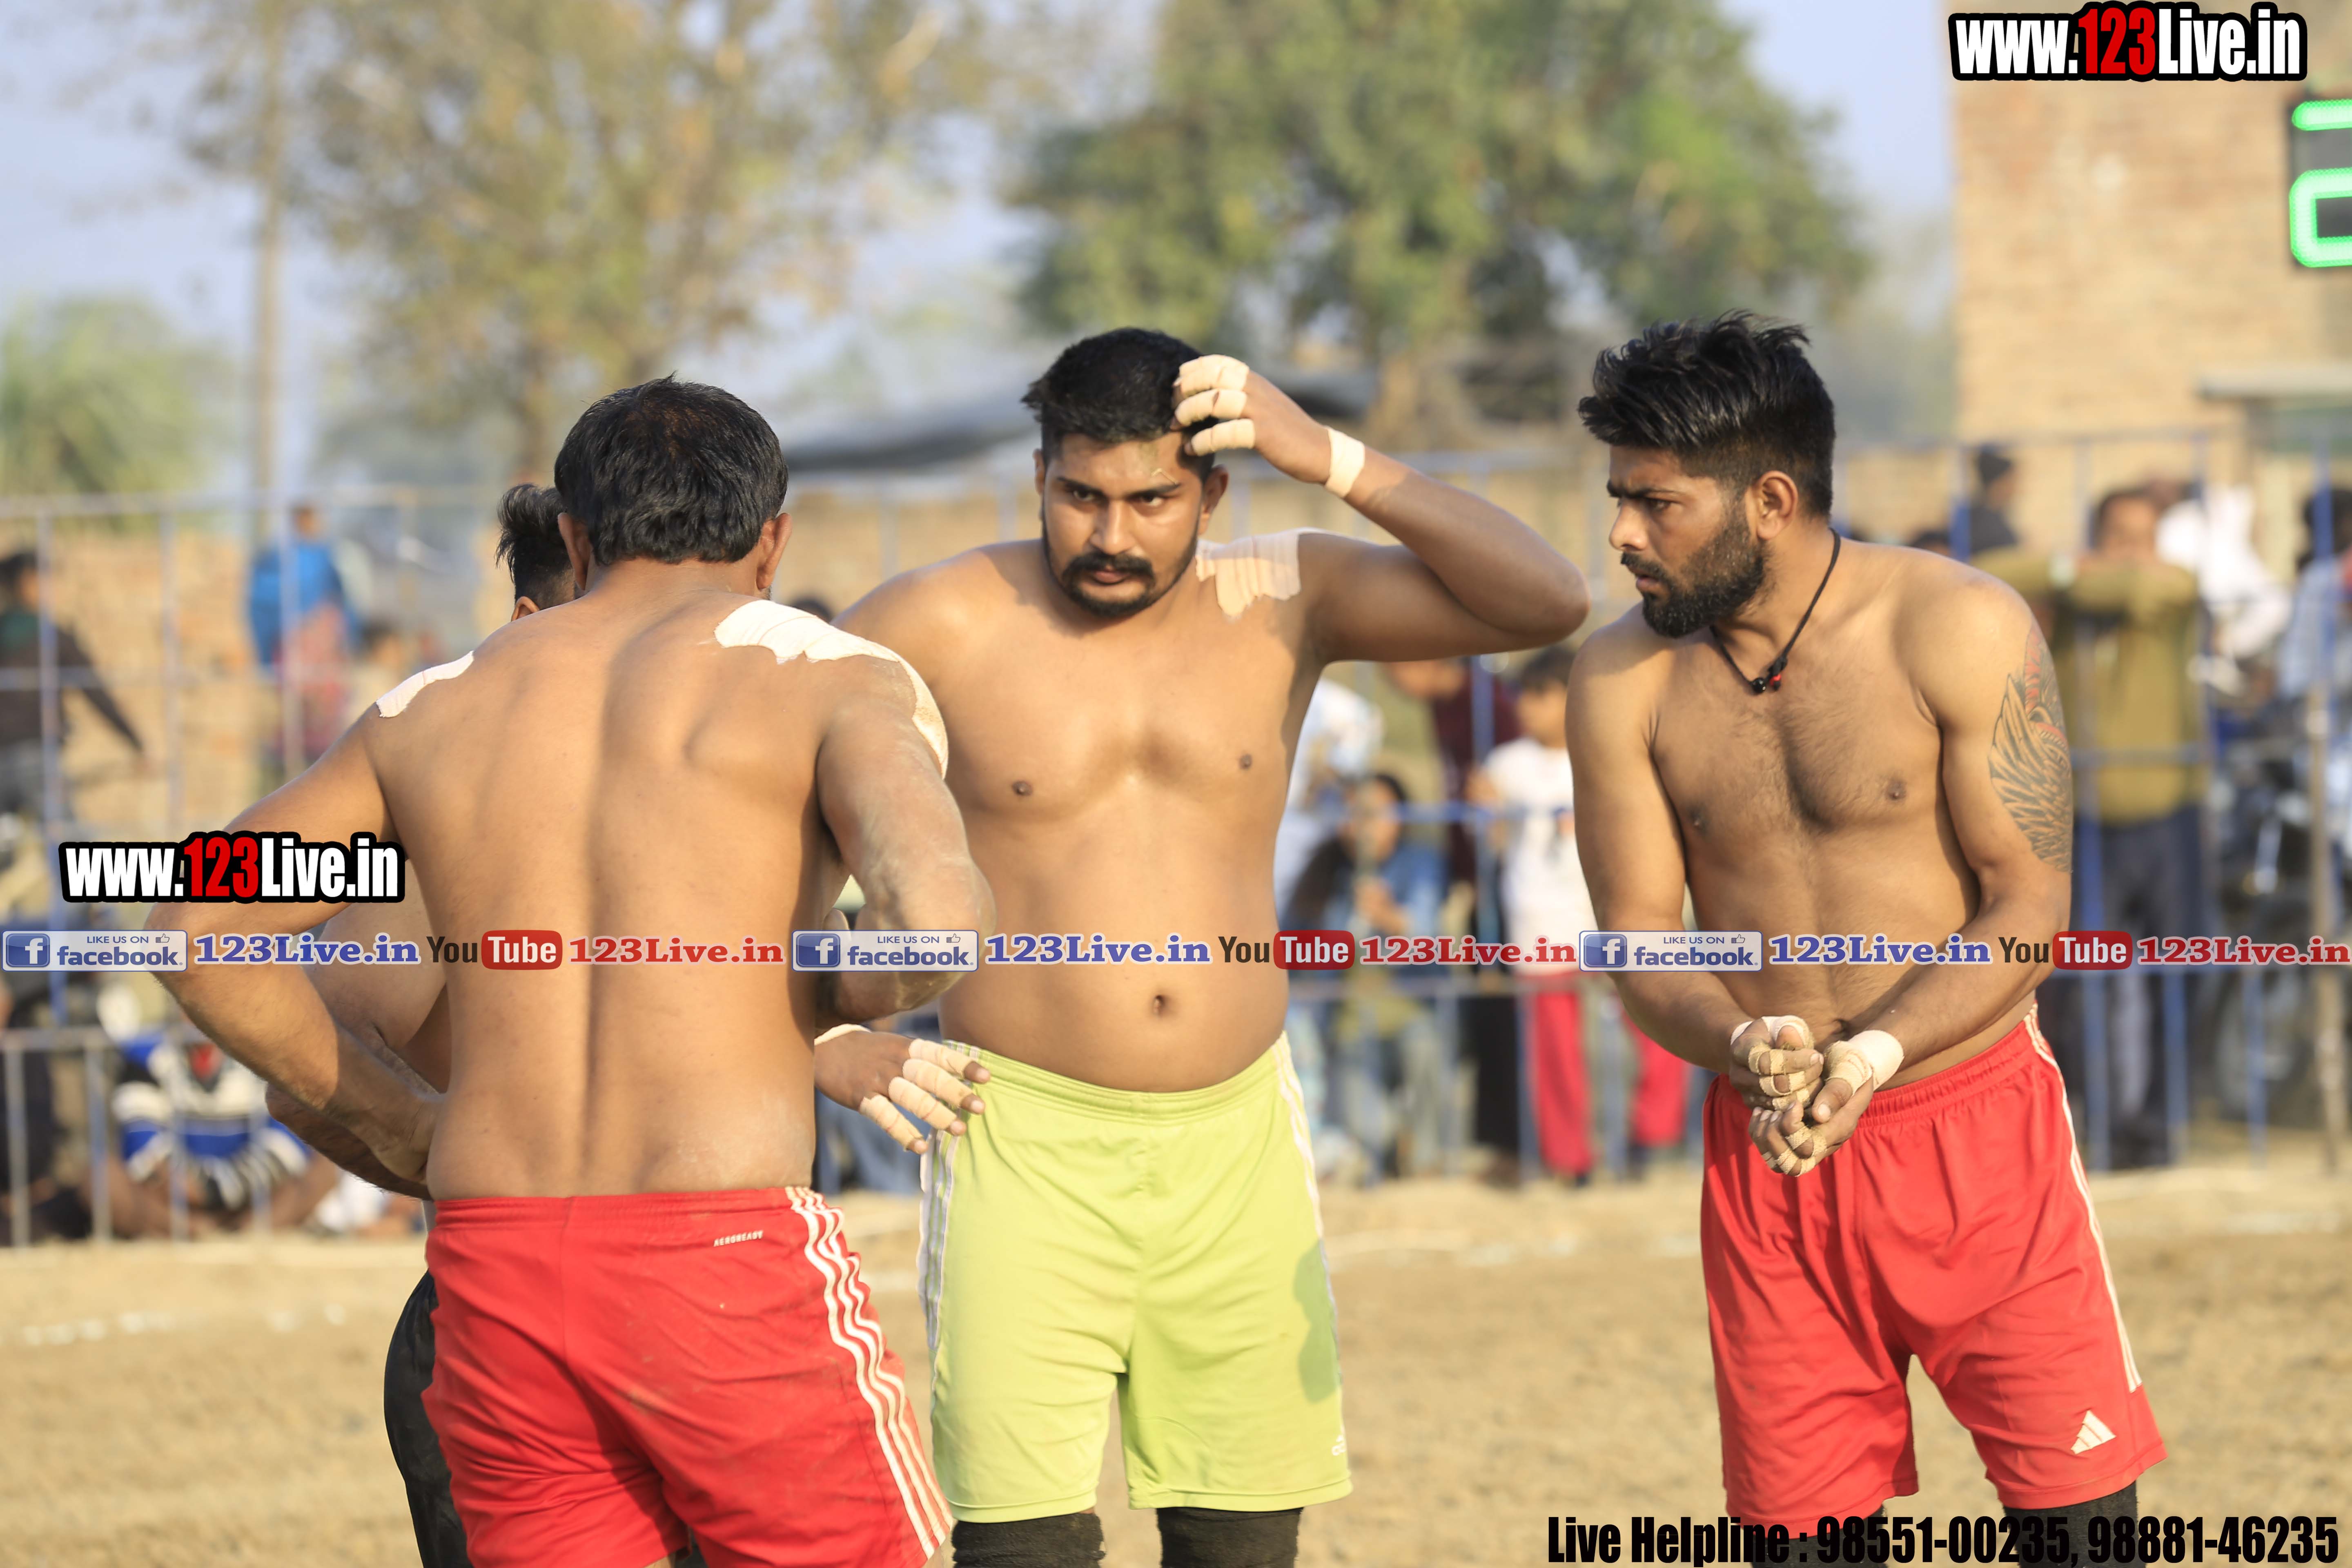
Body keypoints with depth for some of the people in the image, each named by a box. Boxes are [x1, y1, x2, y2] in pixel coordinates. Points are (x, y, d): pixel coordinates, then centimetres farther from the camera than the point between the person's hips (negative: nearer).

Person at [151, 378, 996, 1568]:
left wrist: (389, 1122, 30)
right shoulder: (831, 680, 3)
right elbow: (935, 915, -15)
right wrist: (829, 1005, 7)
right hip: (728, 1263, -4)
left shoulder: (438, 710, 17)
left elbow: (195, 929, 21)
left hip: (498, 1285, 4)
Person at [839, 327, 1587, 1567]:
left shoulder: (1278, 603, 3)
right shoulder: (949, 626, -4)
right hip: (1030, 1144, -3)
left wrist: (1332, 463, -17)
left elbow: (1544, 604, -6)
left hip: (1235, 1145, 3)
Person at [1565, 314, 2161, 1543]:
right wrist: (1747, 1049, -22)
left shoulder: (1958, 631, -8)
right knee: (1799, 1523, 3)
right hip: (1768, 1154, 3)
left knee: (2080, 1509, -7)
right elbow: (1639, 942, 1)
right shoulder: (1625, 681, 1)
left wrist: (1873, 1054, -25)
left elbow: (2028, 911, -10)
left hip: (1979, 1129, -3)